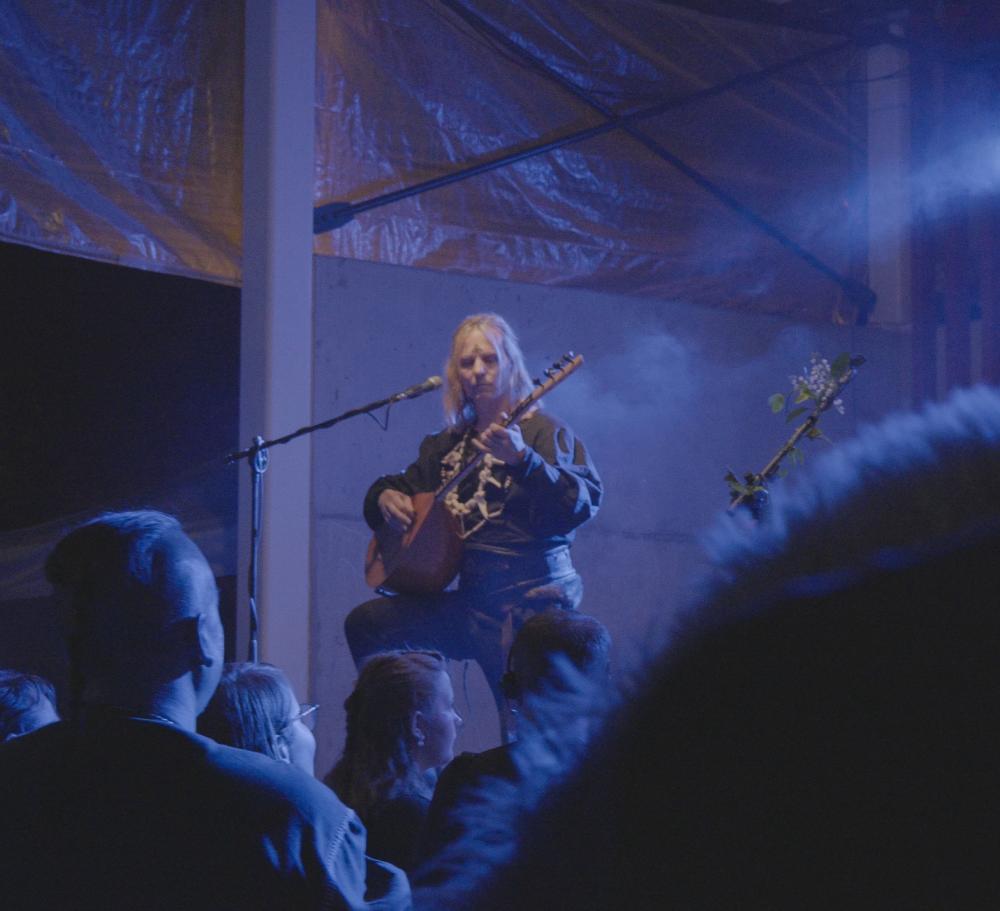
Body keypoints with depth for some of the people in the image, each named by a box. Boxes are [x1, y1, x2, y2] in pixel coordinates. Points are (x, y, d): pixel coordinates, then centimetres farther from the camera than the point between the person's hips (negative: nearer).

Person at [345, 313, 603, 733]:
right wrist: (385, 497, 4)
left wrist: (522, 459, -34)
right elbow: (402, 485, 29)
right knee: (366, 623, -4)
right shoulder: (448, 445, 17)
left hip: (527, 602, -7)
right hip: (471, 600, 7)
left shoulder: (542, 432, -4)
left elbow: (582, 505, -20)